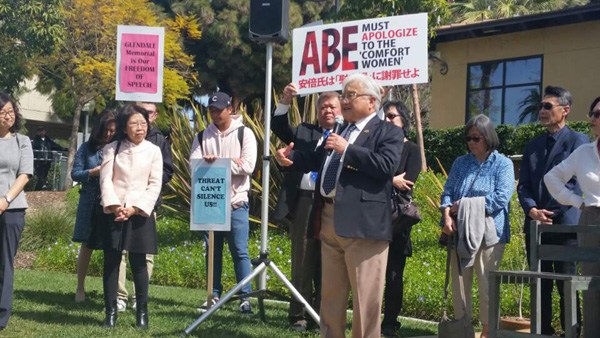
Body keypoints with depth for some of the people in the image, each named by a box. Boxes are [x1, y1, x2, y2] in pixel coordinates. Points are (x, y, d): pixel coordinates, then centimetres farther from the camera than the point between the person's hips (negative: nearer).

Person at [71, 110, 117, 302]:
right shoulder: (87, 148, 4)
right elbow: (75, 173, 2)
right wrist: (92, 172, -14)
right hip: (90, 202, 1)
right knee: (87, 245, 7)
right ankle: (80, 288, 16)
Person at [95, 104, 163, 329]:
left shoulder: (153, 151, 5)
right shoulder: (111, 149, 6)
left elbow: (155, 185, 0)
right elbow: (106, 180, -1)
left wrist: (135, 208, -10)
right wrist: (115, 206, -15)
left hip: (140, 214, -1)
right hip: (114, 213, 1)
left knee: (138, 263, 1)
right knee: (111, 262, 1)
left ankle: (142, 312, 8)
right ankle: (111, 312, 6)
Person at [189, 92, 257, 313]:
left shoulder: (244, 133, 1)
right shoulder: (203, 136, 10)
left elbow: (248, 166, -11)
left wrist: (217, 163, -11)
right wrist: (231, 162, -17)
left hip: (235, 203, -3)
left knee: (240, 251, -3)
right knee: (213, 250, 10)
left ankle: (245, 297, 2)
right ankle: (214, 295, 18)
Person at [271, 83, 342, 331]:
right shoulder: (303, 132, 16)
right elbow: (279, 128, 6)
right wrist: (285, 102, -9)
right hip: (303, 201, 1)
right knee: (302, 262, 5)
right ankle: (299, 315, 13)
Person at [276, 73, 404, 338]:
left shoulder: (388, 132, -2)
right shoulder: (339, 132, 21)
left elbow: (387, 165, -19)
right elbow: (316, 160, 28)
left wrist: (347, 149, -17)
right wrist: (291, 157, 8)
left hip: (362, 224, -8)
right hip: (329, 220, 8)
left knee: (365, 295, -3)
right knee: (330, 294, 16)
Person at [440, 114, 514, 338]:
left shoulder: (503, 164, 2)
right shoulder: (460, 163, 16)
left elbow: (501, 198, -10)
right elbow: (447, 192, 9)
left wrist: (465, 205, -10)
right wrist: (447, 214, -12)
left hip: (488, 233, -4)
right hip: (460, 232, 4)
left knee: (486, 284, -2)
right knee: (459, 281, 4)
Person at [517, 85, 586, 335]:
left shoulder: (578, 141, -1)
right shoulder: (533, 146, 17)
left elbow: (577, 184, -9)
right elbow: (523, 185, 12)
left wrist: (550, 212, -14)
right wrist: (532, 210, -7)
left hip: (564, 223, -6)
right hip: (535, 224, 6)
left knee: (566, 286, -4)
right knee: (540, 286, 7)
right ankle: (543, 331, 12)